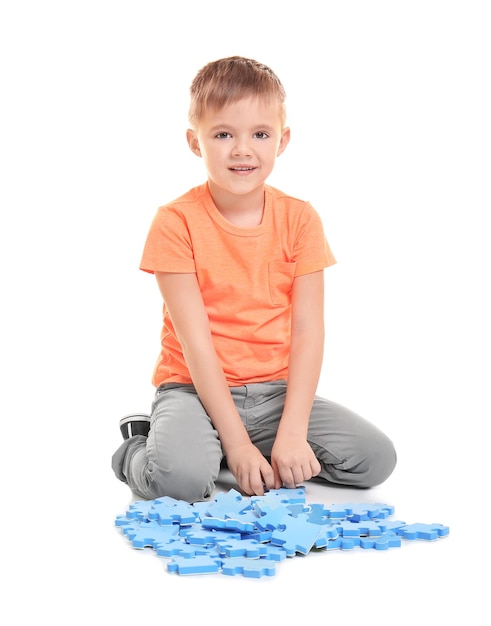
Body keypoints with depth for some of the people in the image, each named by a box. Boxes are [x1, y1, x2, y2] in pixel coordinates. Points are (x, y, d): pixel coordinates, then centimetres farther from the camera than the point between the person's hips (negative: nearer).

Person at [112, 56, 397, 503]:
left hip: (275, 391, 4)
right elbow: (195, 341, -14)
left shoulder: (299, 219, -1)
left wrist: (292, 433, -17)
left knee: (376, 458, -13)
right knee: (180, 477, -33)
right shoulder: (176, 223, -10)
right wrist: (237, 443, -19)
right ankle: (140, 449, 2)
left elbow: (308, 331, -6)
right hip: (196, 388, -4)